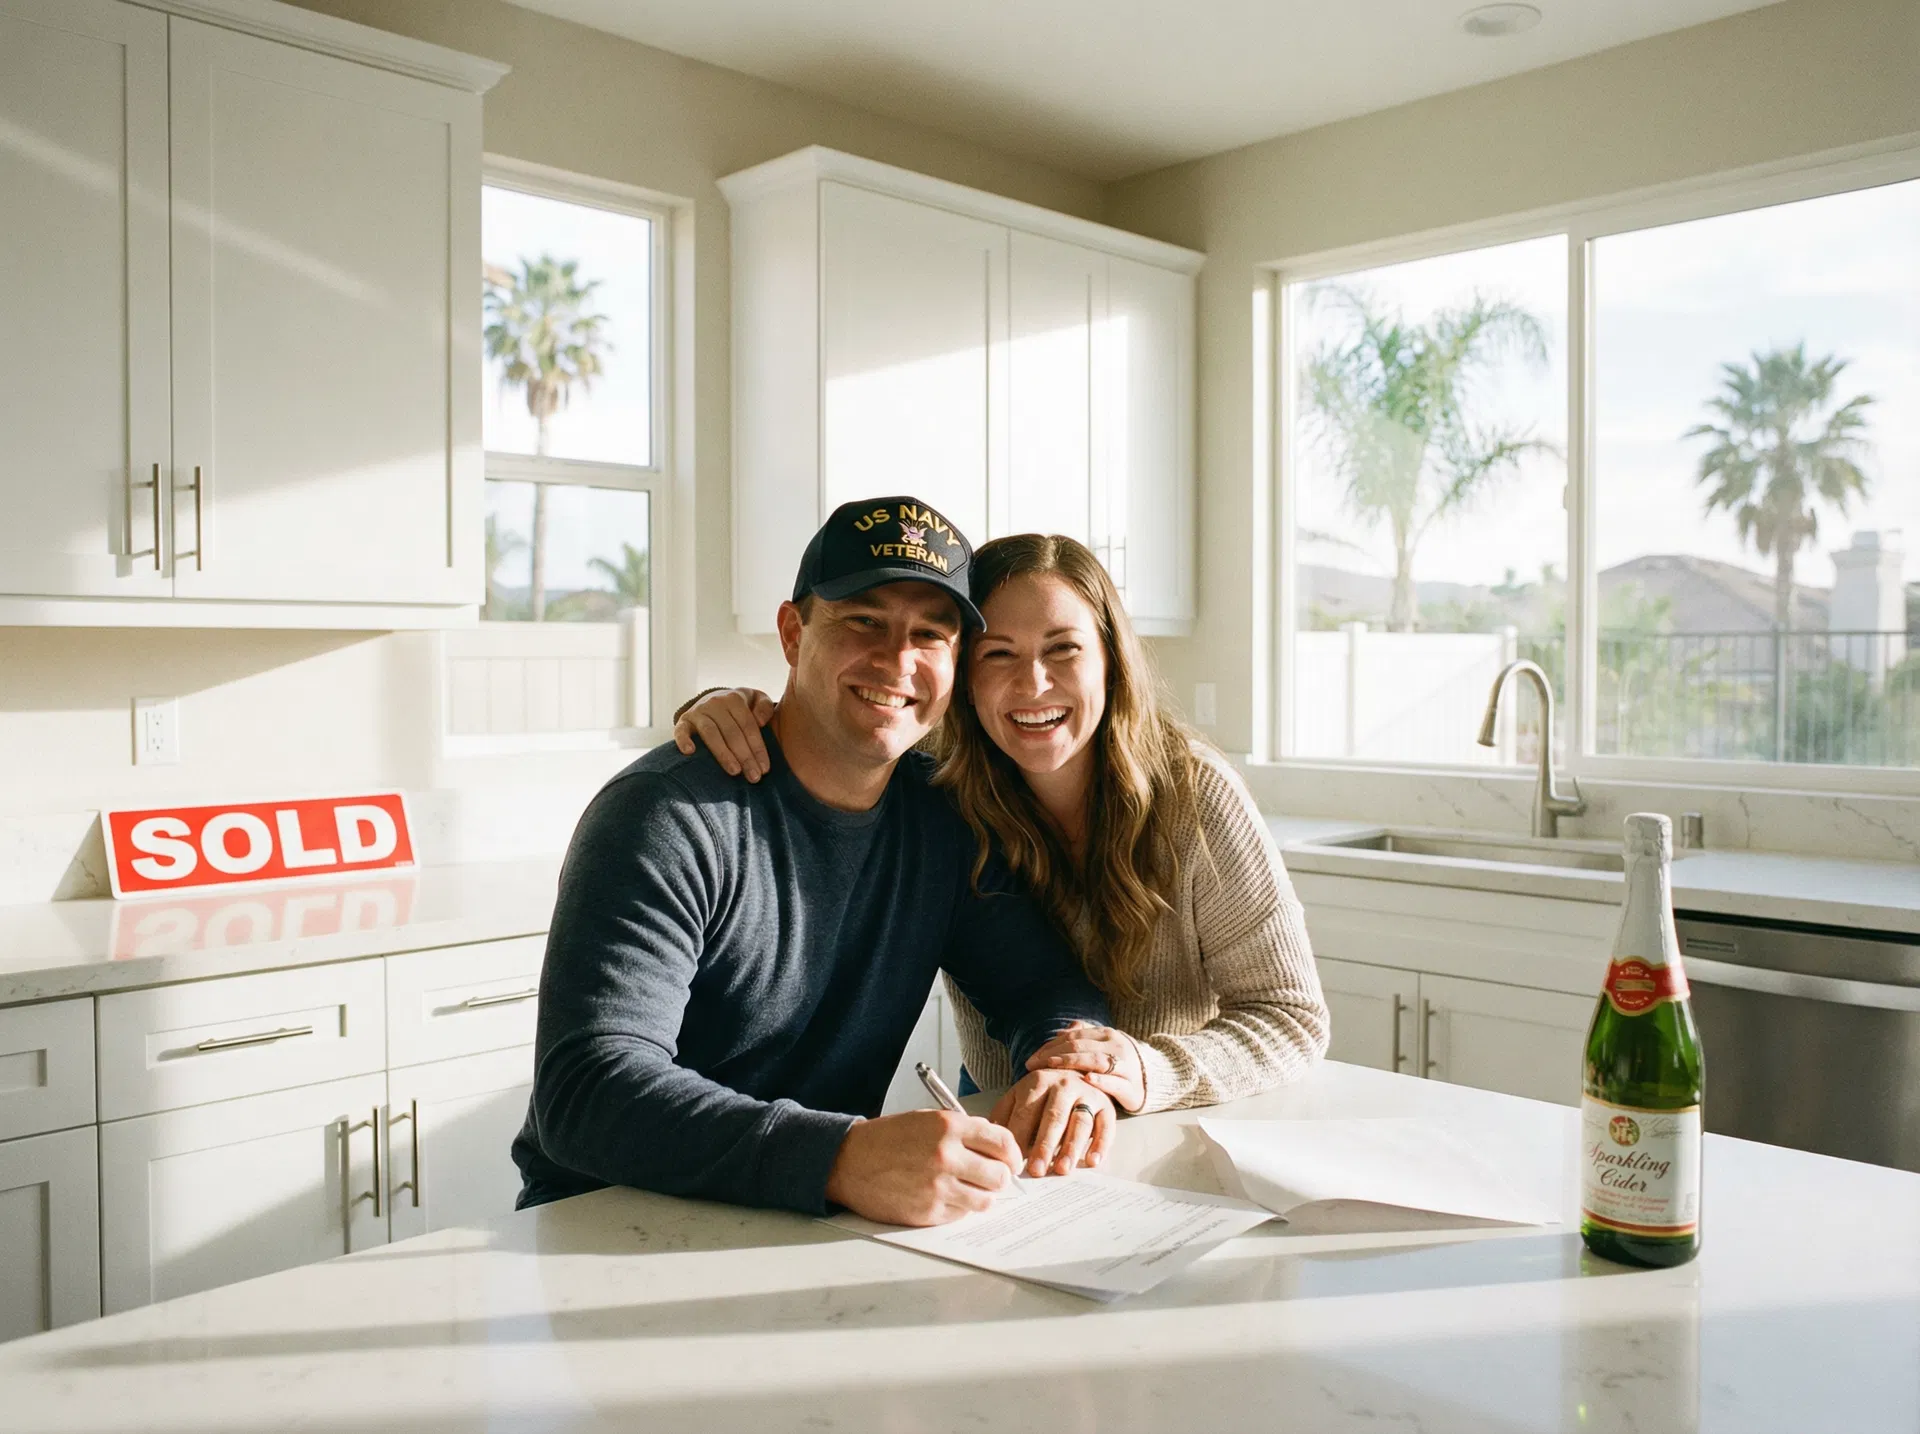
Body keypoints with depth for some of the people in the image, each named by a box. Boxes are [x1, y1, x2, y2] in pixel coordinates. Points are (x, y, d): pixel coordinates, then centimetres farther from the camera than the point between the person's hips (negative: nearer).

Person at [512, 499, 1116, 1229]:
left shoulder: (942, 814, 3)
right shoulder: (669, 817, -18)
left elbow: (1043, 979, 9)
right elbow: (587, 1093, -27)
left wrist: (1073, 1064, -16)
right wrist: (842, 1158, -41)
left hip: (816, 1236, 5)